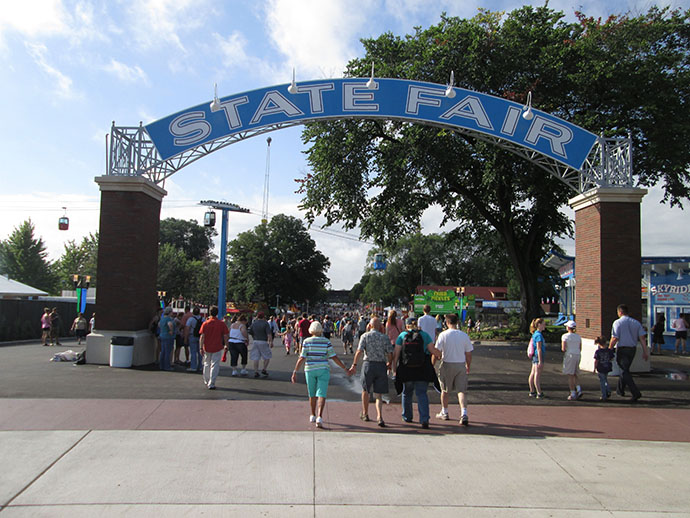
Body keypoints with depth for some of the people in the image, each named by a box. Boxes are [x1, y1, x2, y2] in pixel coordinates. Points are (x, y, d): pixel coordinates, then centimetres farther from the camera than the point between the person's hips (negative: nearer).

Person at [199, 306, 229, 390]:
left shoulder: (205, 323, -4)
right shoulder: (222, 323, -5)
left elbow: (202, 337, -7)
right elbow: (225, 336, -4)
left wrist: (201, 347, -4)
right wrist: (226, 345, 8)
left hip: (207, 348, 2)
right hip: (218, 348, -2)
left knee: (207, 364, 19)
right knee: (215, 365, 1)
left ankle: (206, 382, 32)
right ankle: (211, 384, -3)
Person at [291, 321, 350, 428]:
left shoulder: (306, 341, -2)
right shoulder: (326, 342, -1)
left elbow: (302, 358, -8)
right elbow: (334, 357, -4)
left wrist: (295, 372, -7)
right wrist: (345, 368, 3)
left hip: (310, 370, 1)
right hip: (323, 370, -1)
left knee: (312, 394, 18)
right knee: (321, 394, -4)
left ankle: (313, 416, 31)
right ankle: (319, 417, -21)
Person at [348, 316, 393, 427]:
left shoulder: (365, 336, -1)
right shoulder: (384, 337, 3)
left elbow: (359, 351, -11)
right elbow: (390, 353, 1)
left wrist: (354, 365, -9)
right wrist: (389, 364, 19)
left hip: (368, 364, -1)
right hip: (381, 365, 1)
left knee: (365, 390, 18)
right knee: (378, 394, 6)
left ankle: (365, 414, 30)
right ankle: (379, 416, -11)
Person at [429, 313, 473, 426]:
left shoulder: (443, 335, -9)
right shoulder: (464, 335, -1)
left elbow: (437, 352, -14)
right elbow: (469, 354, 4)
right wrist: (468, 366, 18)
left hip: (447, 365, -1)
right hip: (461, 365, 2)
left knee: (445, 390, 14)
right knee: (462, 390, 2)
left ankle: (444, 413, 27)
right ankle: (464, 413, -14)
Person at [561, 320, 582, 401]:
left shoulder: (565, 336, -10)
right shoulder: (578, 336, 8)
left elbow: (563, 349, -16)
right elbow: (580, 349, 9)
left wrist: (562, 349, 6)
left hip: (569, 356, -6)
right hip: (577, 356, 6)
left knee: (570, 376, 0)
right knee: (574, 374, 18)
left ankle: (573, 394, 0)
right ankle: (579, 389, 1)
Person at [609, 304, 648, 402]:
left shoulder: (617, 323, -9)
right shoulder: (636, 323, 7)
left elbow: (614, 339, -15)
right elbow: (642, 338, 1)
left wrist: (609, 350, -3)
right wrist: (645, 352, 2)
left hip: (622, 349, -6)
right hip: (632, 349, 6)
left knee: (625, 372, -5)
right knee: (625, 369, 21)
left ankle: (636, 392, -17)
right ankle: (620, 390, 32)